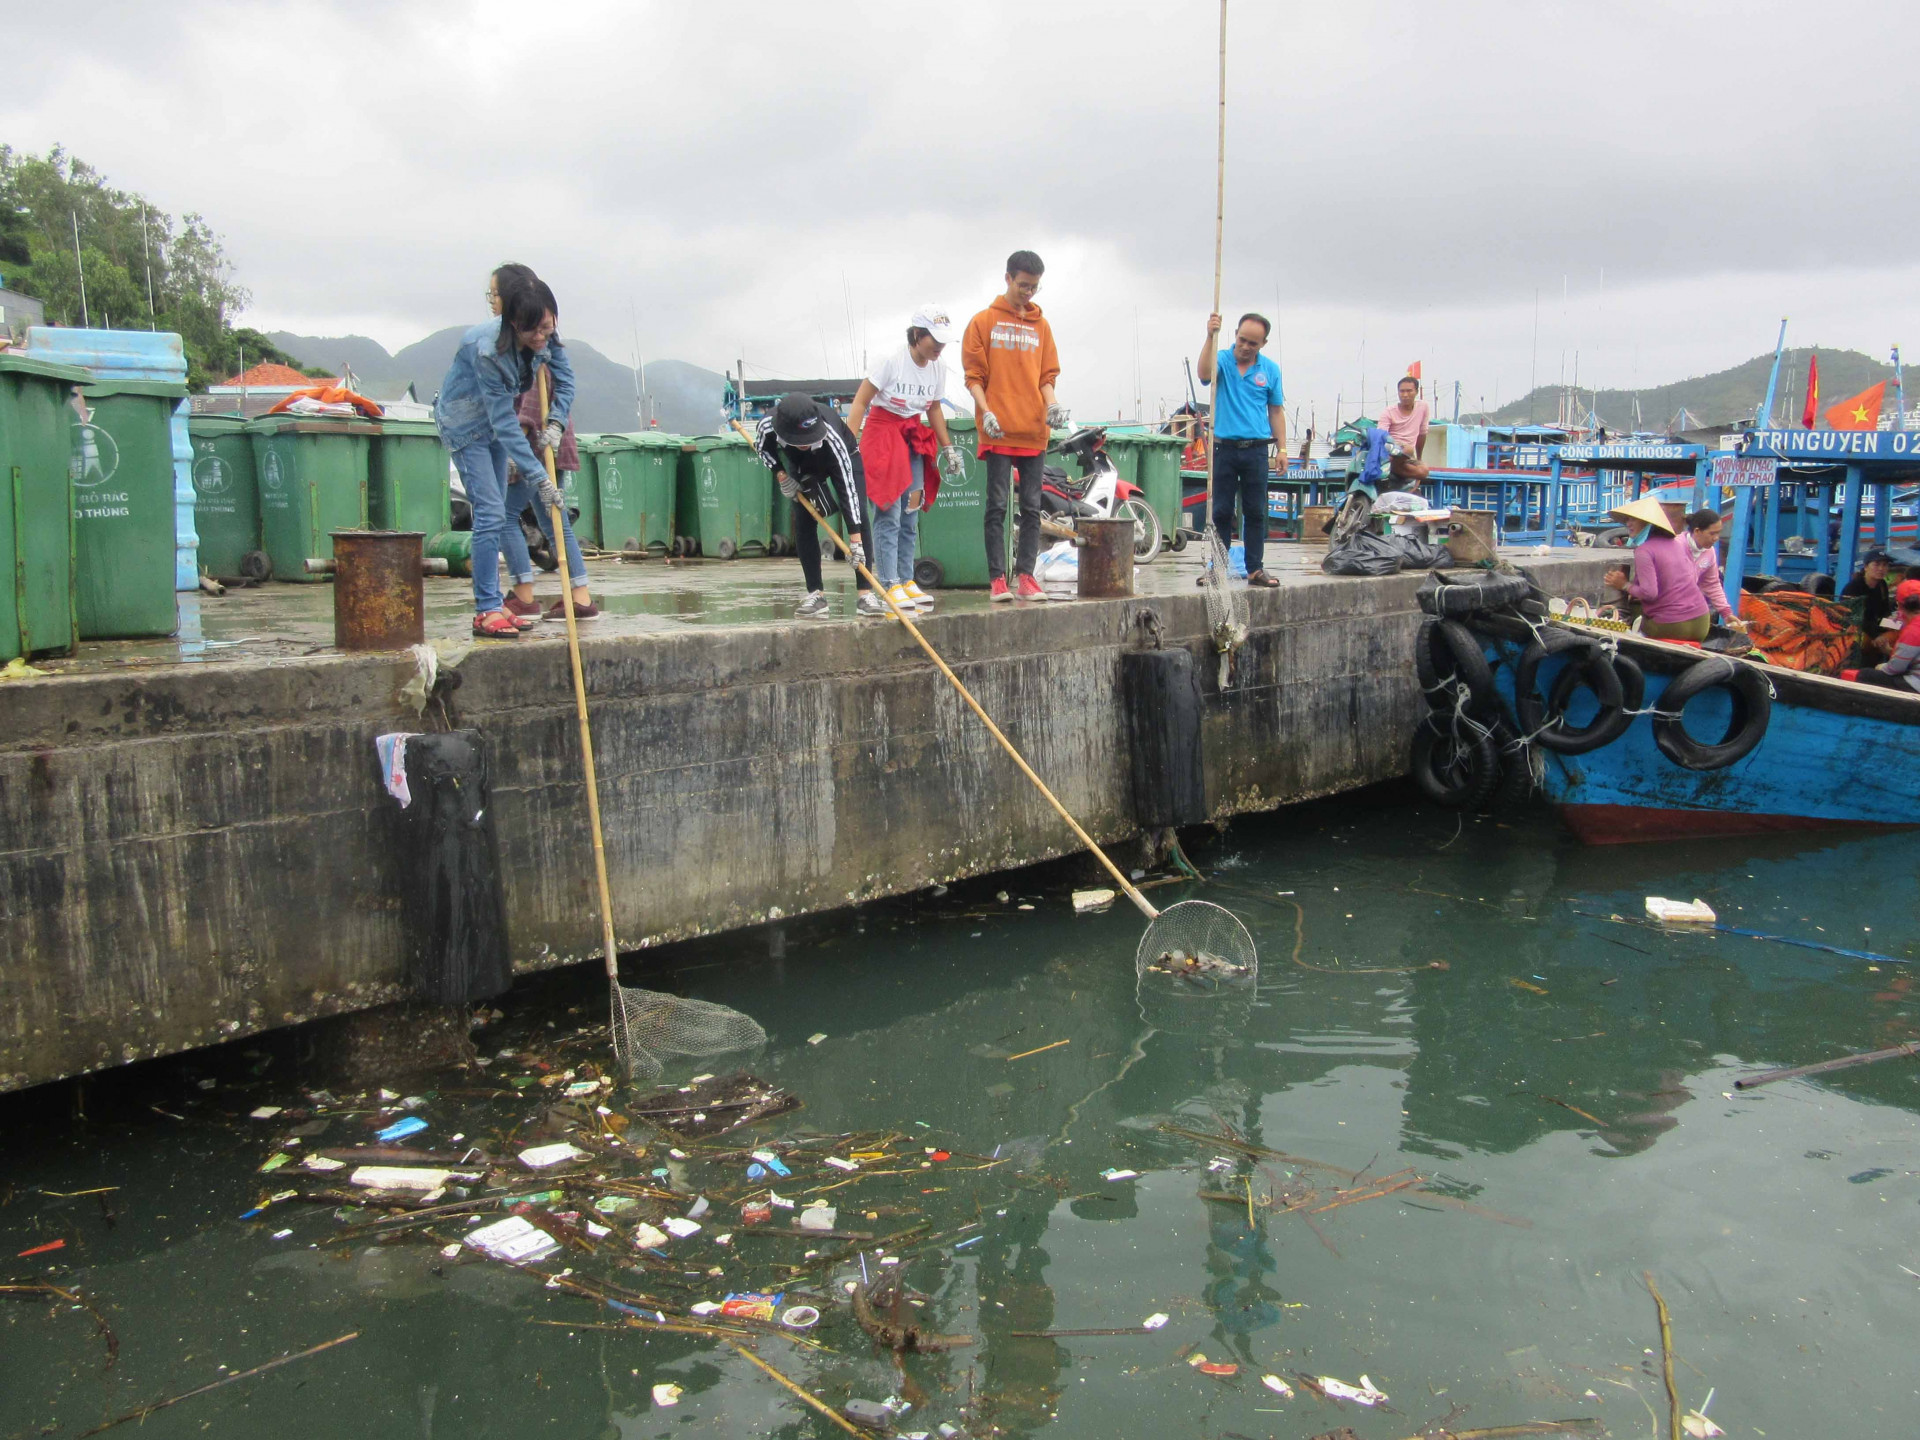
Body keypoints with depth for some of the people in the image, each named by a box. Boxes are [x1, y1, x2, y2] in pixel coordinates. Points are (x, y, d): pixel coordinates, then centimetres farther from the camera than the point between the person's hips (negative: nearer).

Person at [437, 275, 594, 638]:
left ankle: (491, 602, 19)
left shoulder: (545, 338, -16)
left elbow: (564, 379, 2)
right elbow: (505, 422, -33)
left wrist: (556, 422, -16)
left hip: (496, 421, 8)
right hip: (465, 422, -8)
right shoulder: (487, 349, -35)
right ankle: (486, 611, -12)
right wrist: (539, 477, -34)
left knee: (496, 513, 10)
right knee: (491, 511, -16)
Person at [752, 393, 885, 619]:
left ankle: (865, 594, -16)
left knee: (858, 516, -17)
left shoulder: (831, 435, -44)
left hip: (845, 457, -3)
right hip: (803, 466, 3)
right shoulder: (768, 426, -36)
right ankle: (816, 594, -6)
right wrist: (780, 474, -22)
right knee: (803, 523, -10)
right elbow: (761, 447, -8)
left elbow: (846, 486, -41)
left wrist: (855, 539, -43)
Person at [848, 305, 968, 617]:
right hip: (882, 434, -6)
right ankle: (890, 585, -9)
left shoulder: (938, 368, 2)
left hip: (914, 437, 6)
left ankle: (906, 582, 13)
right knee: (889, 514, -10)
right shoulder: (892, 362, -16)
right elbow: (860, 401, -15)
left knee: (910, 516, 7)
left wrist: (948, 447, 16)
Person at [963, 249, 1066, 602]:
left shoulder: (1041, 326, 14)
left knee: (1031, 507, 4)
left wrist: (1052, 404, -5)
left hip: (1034, 430, 4)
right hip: (998, 431, -4)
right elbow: (973, 375, 1)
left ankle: (1025, 575, 9)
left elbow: (1047, 375, 15)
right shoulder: (984, 321, 4)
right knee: (997, 506, -4)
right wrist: (986, 412, -13)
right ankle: (997, 579, -2)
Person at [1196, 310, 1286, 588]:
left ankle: (1255, 569, 11)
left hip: (1256, 450, 2)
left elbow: (1276, 411, 10)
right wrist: (1210, 337, -30)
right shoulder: (1221, 360, 1)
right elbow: (1204, 374, -23)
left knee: (1255, 513, 5)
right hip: (1224, 448, -1)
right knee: (1221, 512, 3)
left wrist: (1282, 449, 4)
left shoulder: (1270, 370, 6)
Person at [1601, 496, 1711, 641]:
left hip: (1672, 627, -7)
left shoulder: (1643, 551, -12)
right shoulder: (1676, 543, 10)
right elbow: (1694, 577, 19)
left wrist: (1625, 585, -3)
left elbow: (1649, 593, -19)